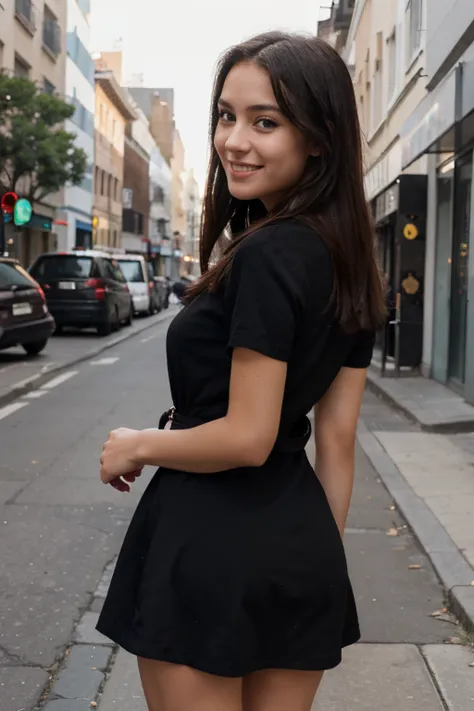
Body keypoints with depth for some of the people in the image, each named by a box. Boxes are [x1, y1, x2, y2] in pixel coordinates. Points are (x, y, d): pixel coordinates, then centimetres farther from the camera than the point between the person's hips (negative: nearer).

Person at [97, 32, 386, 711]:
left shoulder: (265, 257, -20)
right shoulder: (348, 265, 6)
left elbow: (246, 438, -21)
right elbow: (337, 438, 8)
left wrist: (137, 446, -4)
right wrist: (321, 563, 15)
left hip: (208, 545, -8)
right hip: (301, 542, 8)